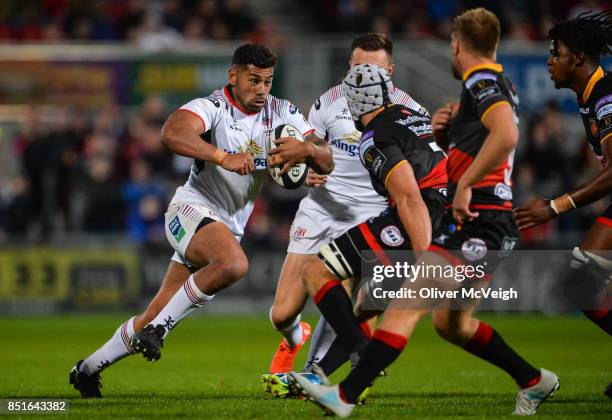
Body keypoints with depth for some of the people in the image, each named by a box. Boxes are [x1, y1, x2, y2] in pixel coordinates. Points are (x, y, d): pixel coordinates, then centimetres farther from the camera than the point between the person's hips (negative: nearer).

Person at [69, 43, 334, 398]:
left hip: (229, 228, 6)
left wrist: (308, 149, -23)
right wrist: (223, 157, -44)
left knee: (156, 319, 7)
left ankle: (89, 368, 24)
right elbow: (172, 133, -34)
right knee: (234, 264, -37)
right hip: (192, 209, -6)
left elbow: (327, 163, 0)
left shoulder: (282, 113, 4)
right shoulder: (213, 107, -14)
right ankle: (156, 329, -24)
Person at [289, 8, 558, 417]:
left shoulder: (482, 82, -11)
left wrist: (465, 185, -24)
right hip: (492, 227, 10)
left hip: (476, 225, -10)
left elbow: (506, 136, -30)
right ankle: (535, 382, 30)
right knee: (452, 324, 21)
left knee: (406, 303, -18)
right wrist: (442, 127, 8)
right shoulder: (500, 85, 19)